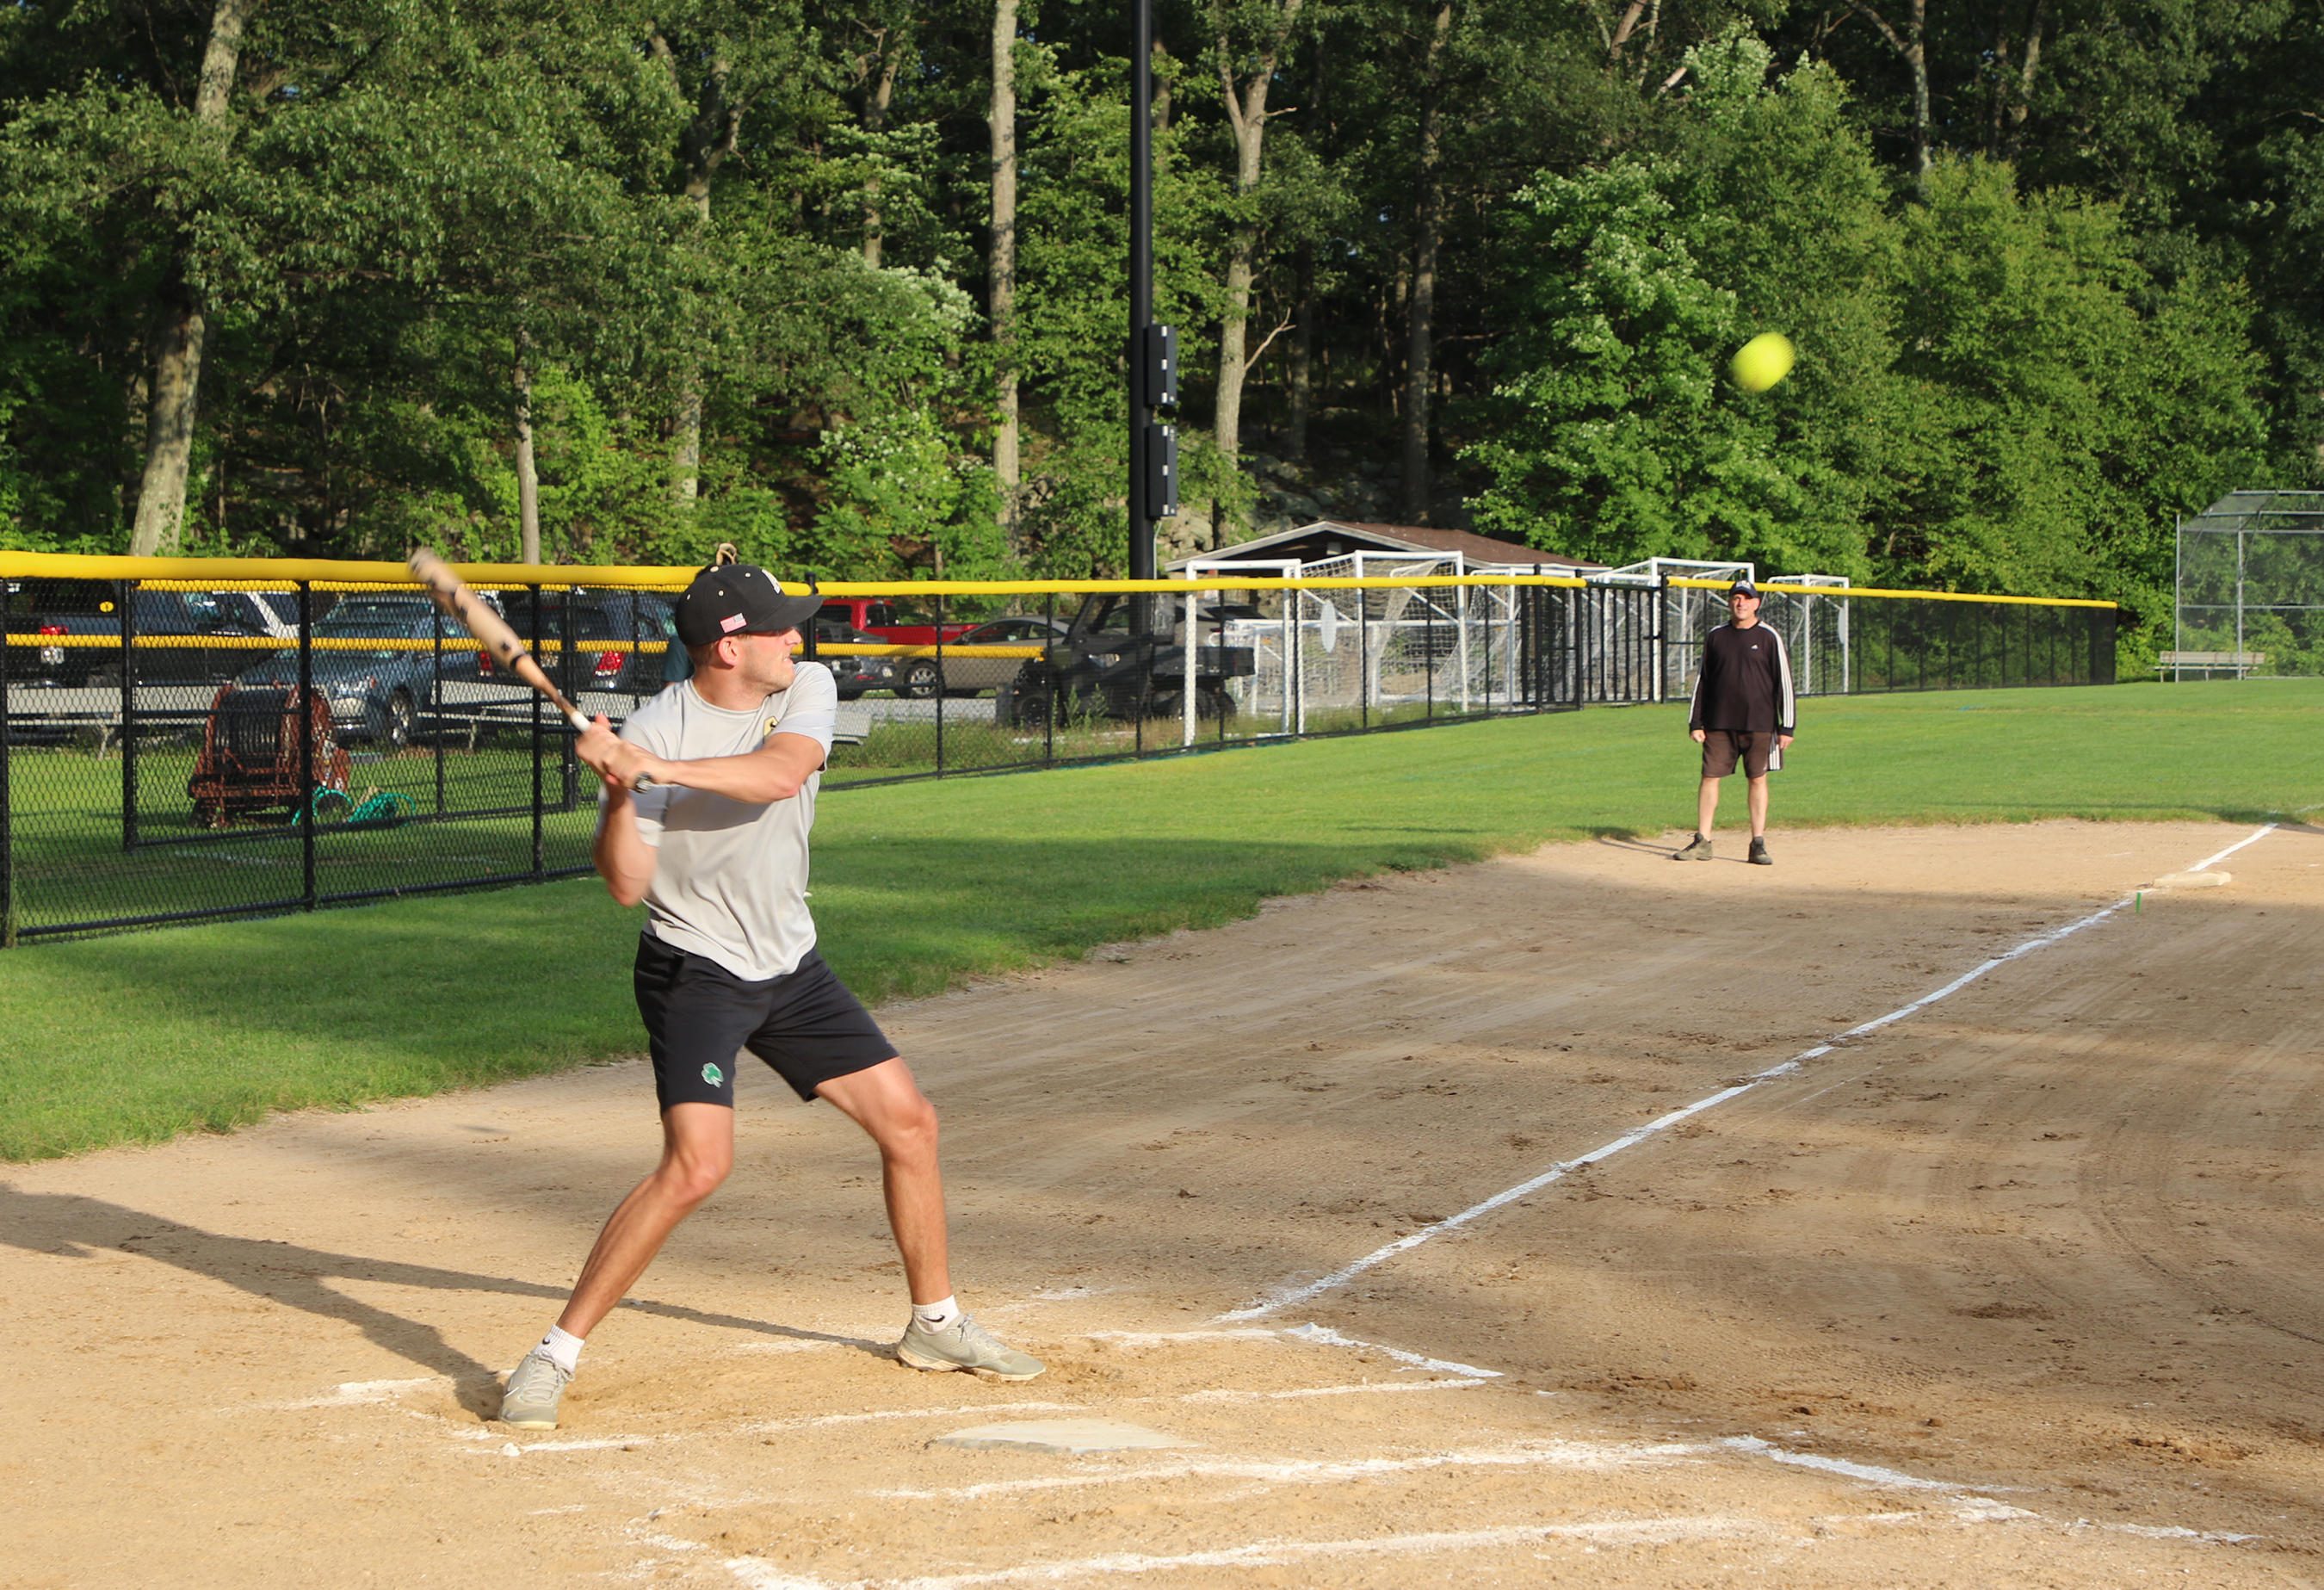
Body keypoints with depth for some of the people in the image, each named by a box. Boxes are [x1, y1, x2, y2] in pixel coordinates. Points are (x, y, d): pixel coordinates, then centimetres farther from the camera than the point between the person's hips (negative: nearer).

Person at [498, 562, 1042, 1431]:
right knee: (698, 1164, -23)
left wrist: (654, 767, -35)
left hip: (791, 967, 6)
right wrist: (621, 794, -35)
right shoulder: (652, 730, -16)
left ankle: (935, 1323, 27)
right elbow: (626, 884, -18)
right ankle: (554, 1357, -14)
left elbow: (779, 776, -25)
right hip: (695, 974, -6)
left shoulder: (807, 689, -3)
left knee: (909, 1123, 8)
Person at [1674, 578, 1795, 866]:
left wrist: (1786, 727, -5)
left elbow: (1784, 683, 0)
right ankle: (1702, 842, 5)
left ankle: (1758, 845, 6)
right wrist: (1695, 723, 6)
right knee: (1710, 777, 0)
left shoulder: (1769, 638, 1)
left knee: (1757, 780, 1)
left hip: (1759, 723, -2)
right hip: (1718, 723, 2)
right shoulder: (1715, 637, 8)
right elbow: (1702, 681, 12)